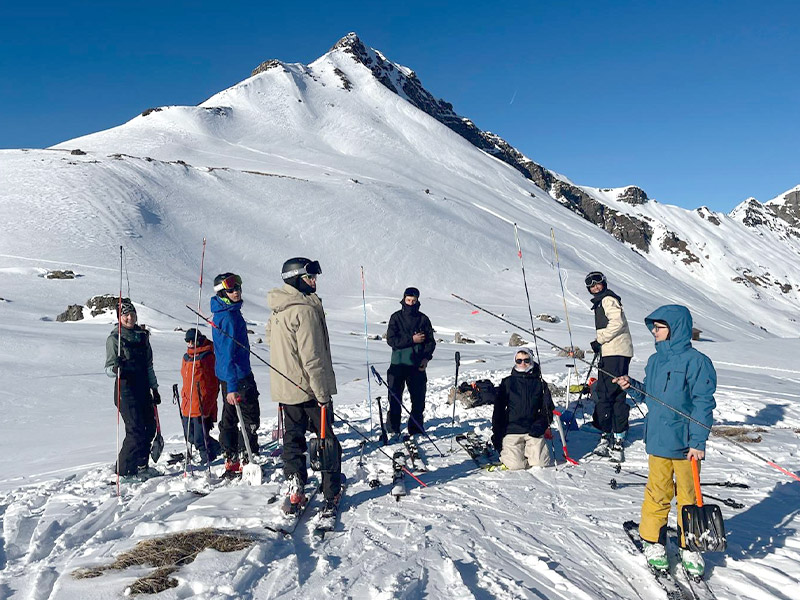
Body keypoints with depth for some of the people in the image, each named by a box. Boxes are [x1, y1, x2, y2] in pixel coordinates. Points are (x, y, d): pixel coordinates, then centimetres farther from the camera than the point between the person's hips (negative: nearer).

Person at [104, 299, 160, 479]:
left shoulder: (142, 335, 12)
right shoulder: (114, 338, -5)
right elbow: (108, 369, -8)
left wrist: (154, 388, 17)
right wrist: (115, 369, -31)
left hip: (143, 388, 6)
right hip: (126, 391, -6)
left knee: (150, 428, 7)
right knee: (136, 430, -9)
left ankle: (141, 466, 22)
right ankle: (123, 469, 5)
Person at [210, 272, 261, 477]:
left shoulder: (221, 313, 10)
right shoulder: (230, 316, -22)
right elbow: (227, 353, -26)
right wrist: (232, 387, -28)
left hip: (226, 375, 10)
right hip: (238, 375, -10)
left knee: (230, 417, 14)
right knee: (250, 418, -1)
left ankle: (232, 462, 22)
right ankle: (247, 462, 4)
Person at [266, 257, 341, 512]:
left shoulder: (277, 310, 9)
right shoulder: (305, 310, -19)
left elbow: (270, 338, 21)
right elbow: (312, 357, -23)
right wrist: (322, 393, -19)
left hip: (284, 387, 8)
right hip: (308, 387, -8)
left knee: (293, 438, 15)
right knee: (326, 438, 4)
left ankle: (295, 490, 14)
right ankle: (331, 493, 10)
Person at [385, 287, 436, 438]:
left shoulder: (423, 319, 6)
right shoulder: (396, 318, 2)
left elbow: (431, 341, 6)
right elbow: (391, 340, -8)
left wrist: (426, 357, -9)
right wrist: (412, 340, -13)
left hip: (417, 365, 2)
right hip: (398, 364, -1)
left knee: (418, 399, 5)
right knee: (395, 399, 0)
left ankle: (416, 430, 17)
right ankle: (393, 429, 10)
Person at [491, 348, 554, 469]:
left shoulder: (539, 383, 8)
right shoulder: (507, 383, 4)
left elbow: (548, 408, 11)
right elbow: (498, 409, 5)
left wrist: (540, 425, -7)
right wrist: (496, 434, -1)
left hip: (533, 431, 2)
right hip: (512, 431, -2)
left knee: (541, 463, -13)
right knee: (515, 465, -17)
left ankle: (528, 450, 18)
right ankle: (505, 451, 17)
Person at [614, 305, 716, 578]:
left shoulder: (696, 361, -11)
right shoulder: (654, 361, 9)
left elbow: (703, 404, -12)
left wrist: (698, 441, -15)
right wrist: (633, 387, -1)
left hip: (686, 444, -5)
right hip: (657, 441, 5)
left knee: (688, 495, 10)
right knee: (657, 492, 11)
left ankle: (690, 548, 25)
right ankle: (653, 542, 25)